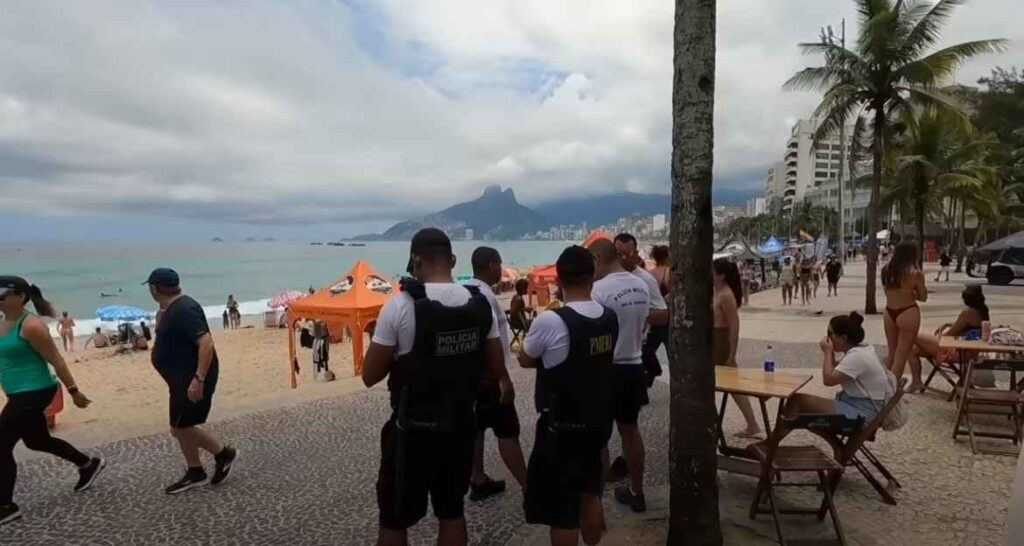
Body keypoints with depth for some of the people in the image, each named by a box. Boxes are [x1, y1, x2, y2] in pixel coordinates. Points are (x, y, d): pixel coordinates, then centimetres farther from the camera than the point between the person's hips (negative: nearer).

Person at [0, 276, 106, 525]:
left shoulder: (31, 325, -18)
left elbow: (56, 360, -16)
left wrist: (74, 391, -15)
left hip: (34, 392, -10)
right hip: (21, 394, 10)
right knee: (37, 441, 22)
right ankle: (89, 465, 38)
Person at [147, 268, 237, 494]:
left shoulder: (184, 309, -22)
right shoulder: (172, 308, 10)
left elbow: (206, 343, -30)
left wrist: (198, 379, -33)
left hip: (193, 379, -10)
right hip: (182, 379, 10)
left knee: (181, 428, -3)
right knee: (181, 427, 14)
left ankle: (224, 454, 12)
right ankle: (195, 473, 24)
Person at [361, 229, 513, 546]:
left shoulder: (400, 306, -17)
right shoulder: (481, 304, -4)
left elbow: (370, 376, -10)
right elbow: (496, 371, 4)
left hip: (413, 431, -4)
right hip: (462, 427, 4)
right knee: (452, 511, 22)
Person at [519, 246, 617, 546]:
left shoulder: (550, 321, -22)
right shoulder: (610, 318, -4)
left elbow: (525, 360, -5)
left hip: (562, 427, -7)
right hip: (598, 421, 7)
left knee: (561, 509, 7)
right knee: (590, 493, 25)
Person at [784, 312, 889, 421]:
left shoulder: (856, 356, -21)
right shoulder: (858, 350, 11)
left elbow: (829, 380, -26)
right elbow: (834, 371, 19)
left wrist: (827, 352, -15)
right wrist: (830, 352, 3)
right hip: (857, 403, 10)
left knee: (797, 400, -16)